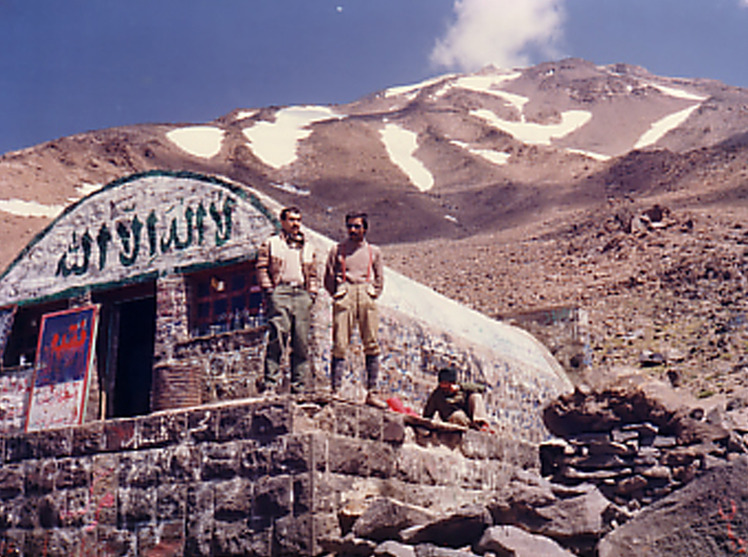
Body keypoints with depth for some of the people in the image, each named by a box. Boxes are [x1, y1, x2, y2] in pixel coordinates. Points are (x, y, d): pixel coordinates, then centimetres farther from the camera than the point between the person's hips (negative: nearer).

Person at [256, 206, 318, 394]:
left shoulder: (308, 248, 24)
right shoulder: (271, 243, 12)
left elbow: (313, 274, 25)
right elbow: (261, 268, 5)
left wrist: (312, 293, 10)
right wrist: (269, 290, -6)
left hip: (302, 294, 4)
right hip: (280, 292, -4)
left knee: (301, 342, 1)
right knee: (277, 338, -14)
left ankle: (300, 386, 4)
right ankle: (270, 382, -13)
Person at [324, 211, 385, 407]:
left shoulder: (374, 251, 18)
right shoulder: (337, 250, 14)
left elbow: (380, 279, 19)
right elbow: (328, 278, 13)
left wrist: (373, 295, 7)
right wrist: (338, 295, 3)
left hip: (367, 297, 2)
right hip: (345, 295, -1)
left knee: (372, 345, -4)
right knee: (340, 345, -9)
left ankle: (371, 392, -3)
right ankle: (335, 389, -8)